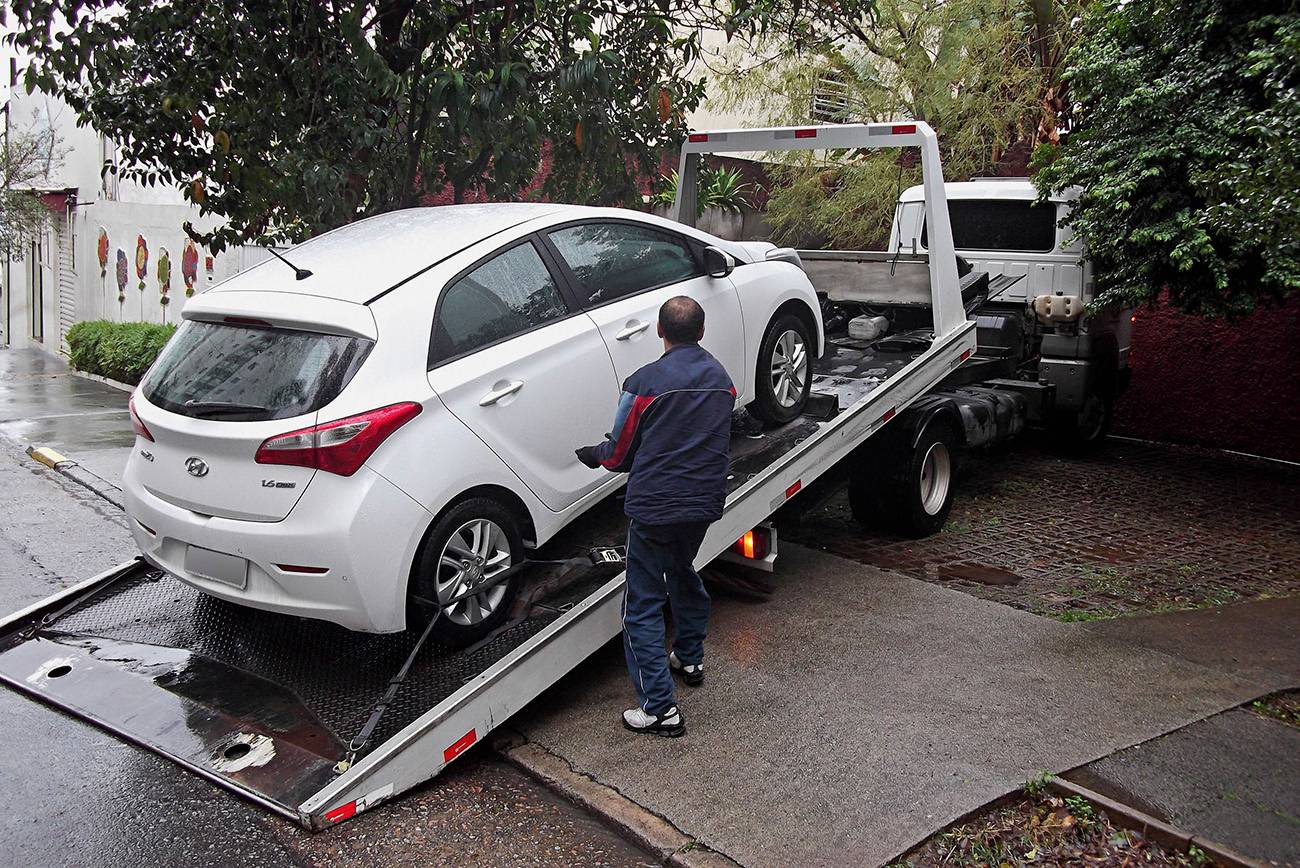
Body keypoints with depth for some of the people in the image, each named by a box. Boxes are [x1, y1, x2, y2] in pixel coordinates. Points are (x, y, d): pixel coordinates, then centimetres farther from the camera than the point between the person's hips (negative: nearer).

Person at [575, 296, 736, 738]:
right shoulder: (721, 378, 6)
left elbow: (619, 454, -6)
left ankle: (660, 708, -1)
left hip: (655, 506, -6)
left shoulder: (646, 382, -13)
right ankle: (690, 659, 47)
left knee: (642, 606, 2)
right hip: (705, 502, 7)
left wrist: (591, 454, 17)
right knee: (682, 572, 32)